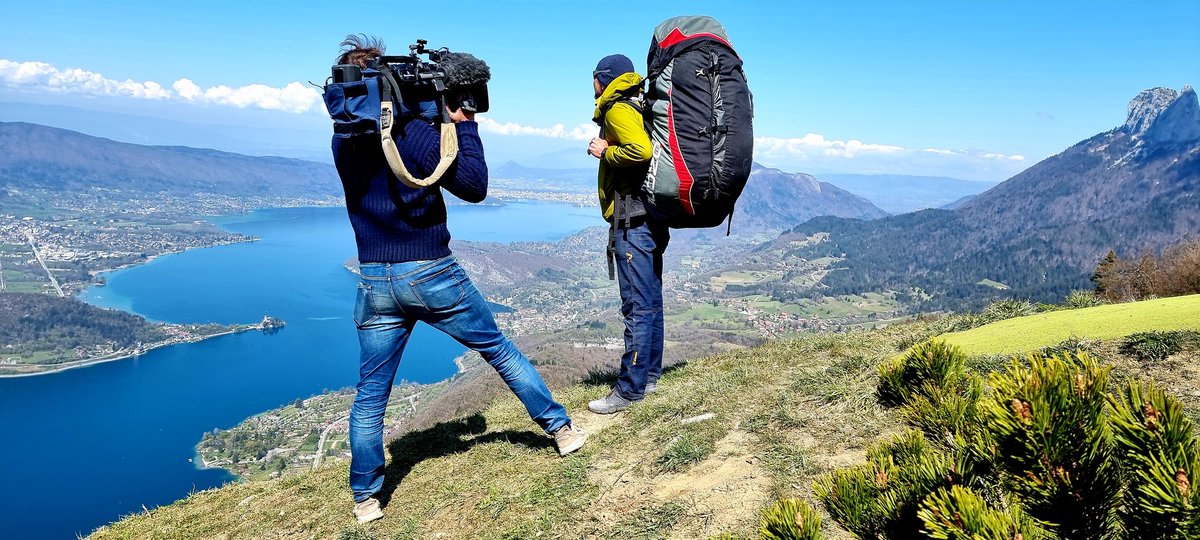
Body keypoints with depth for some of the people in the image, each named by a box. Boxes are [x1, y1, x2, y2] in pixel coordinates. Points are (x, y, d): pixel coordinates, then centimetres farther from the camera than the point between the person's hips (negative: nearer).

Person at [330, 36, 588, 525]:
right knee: (500, 351, 13)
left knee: (370, 393, 11)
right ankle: (562, 430, 26)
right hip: (432, 275, -4)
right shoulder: (414, 133, -14)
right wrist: (464, 125, -1)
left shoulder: (342, 142, 4)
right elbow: (475, 187, -10)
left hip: (375, 282, 4)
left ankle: (365, 498, 18)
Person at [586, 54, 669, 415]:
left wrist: (605, 152, -12)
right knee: (650, 302, 13)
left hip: (632, 221, -10)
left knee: (637, 306, -7)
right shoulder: (639, 108, 20)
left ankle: (630, 390, -1)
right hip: (650, 218, 10)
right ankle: (649, 376, 24)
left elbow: (641, 150, -27)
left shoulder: (618, 111, -9)